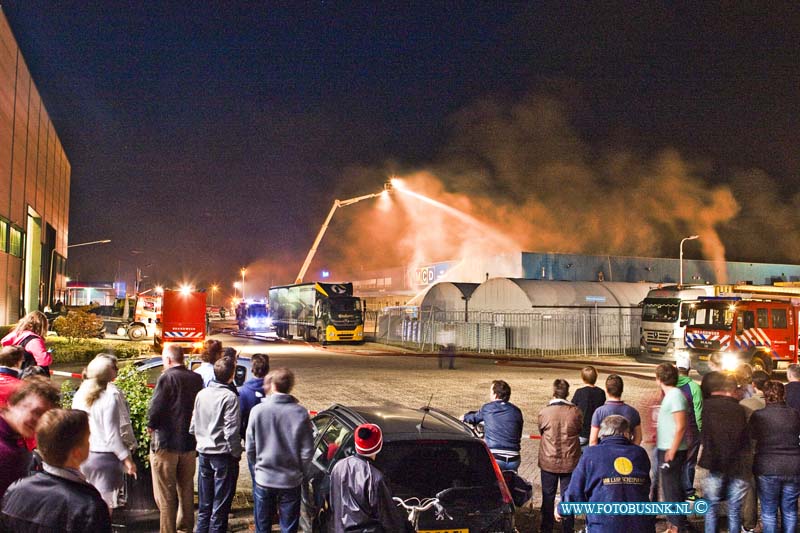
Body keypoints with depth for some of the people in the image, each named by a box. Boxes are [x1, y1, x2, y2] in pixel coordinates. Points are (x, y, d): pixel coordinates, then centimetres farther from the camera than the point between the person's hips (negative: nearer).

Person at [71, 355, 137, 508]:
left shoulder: (79, 396, 4)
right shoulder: (110, 398, -14)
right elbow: (112, 434, -16)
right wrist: (127, 460, -10)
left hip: (83, 455, 6)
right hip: (104, 456, -6)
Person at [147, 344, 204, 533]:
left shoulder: (166, 378, -16)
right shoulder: (196, 378, 2)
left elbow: (155, 409, -19)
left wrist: (151, 426, -2)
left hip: (165, 442, -6)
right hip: (189, 442, 6)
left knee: (166, 493, 4)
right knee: (186, 489, 19)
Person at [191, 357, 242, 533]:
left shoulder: (201, 394, 4)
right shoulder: (229, 397, -16)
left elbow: (193, 426, 10)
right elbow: (231, 431, -18)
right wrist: (236, 453, -8)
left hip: (204, 452, 6)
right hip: (223, 454, -6)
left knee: (204, 504, 17)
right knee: (220, 505, 3)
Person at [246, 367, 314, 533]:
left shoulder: (258, 410, -11)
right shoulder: (300, 413, -12)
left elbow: (250, 447, -5)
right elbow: (307, 451, -9)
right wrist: (298, 469, 9)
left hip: (263, 479, 1)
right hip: (291, 481, 0)